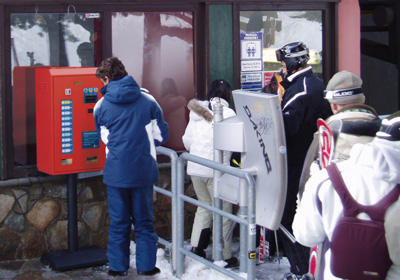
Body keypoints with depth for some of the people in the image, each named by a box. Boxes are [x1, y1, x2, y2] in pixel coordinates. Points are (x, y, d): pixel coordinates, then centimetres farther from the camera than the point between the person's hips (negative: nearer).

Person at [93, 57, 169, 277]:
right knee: (144, 221, 13)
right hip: (144, 170, 1)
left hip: (116, 172, -1)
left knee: (118, 222, 11)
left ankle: (118, 267, 17)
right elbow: (161, 135, 4)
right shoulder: (148, 101, -3)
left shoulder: (101, 106, -3)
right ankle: (146, 266, 17)